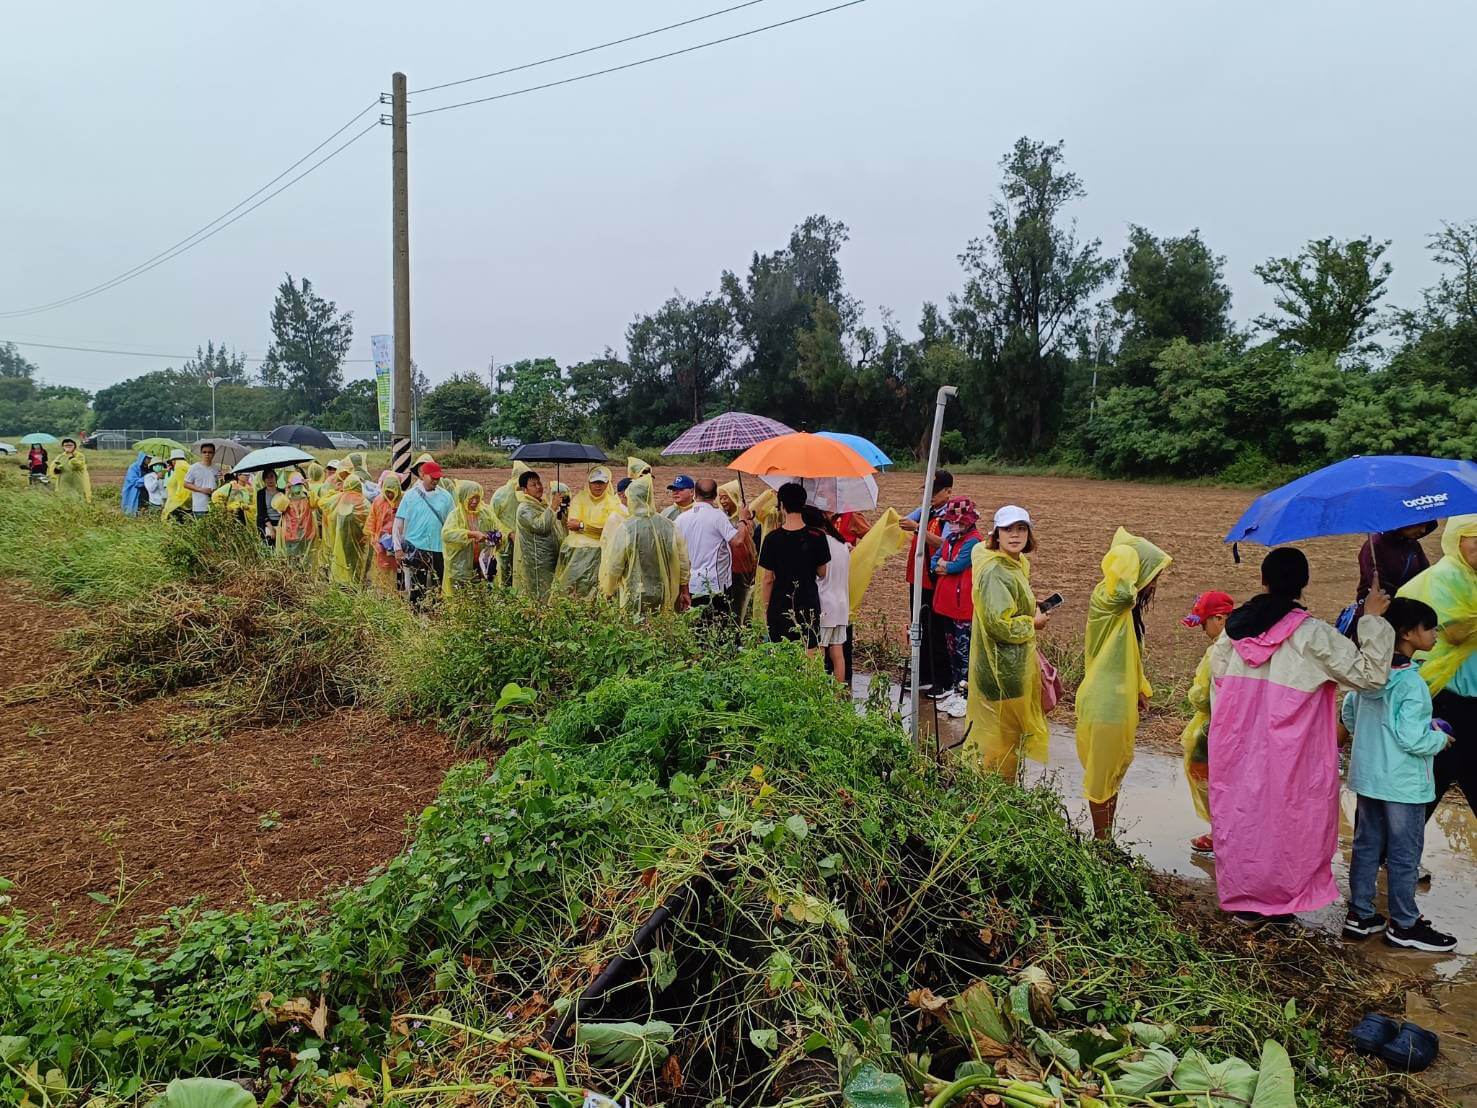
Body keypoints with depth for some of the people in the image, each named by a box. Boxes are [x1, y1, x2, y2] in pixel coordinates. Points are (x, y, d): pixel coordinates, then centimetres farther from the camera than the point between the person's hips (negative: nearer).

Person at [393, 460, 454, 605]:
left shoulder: (445, 496, 4)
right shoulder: (410, 495, 0)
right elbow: (399, 523, 0)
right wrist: (398, 548, -4)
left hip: (438, 548, 2)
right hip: (415, 548, -2)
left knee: (438, 586, 6)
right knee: (417, 587, 3)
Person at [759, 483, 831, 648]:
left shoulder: (772, 538, -10)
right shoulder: (817, 537, -7)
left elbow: (768, 579, -5)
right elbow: (822, 573, 3)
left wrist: (766, 608, 5)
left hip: (780, 607, -1)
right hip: (809, 606, 1)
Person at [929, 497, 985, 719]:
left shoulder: (973, 541, -13)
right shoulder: (950, 539, 13)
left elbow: (958, 565, -20)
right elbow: (933, 561, 9)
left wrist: (943, 565, -3)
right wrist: (939, 566, -10)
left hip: (963, 605, -9)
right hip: (946, 602, 9)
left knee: (963, 650, -4)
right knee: (951, 648, 16)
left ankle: (965, 695, 1)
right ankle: (954, 690, 25)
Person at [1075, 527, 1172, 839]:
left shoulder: (1128, 607, 8)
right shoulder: (1107, 598, -21)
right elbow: (1124, 591, -46)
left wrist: (1139, 689, 22)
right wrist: (1127, 548, -29)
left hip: (1119, 701, 10)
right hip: (1105, 704, -10)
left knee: (1113, 772, 20)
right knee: (1102, 777, 5)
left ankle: (1105, 839, 33)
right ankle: (1101, 842, 19)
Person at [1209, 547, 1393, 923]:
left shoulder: (1234, 628, 1)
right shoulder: (1312, 634, -13)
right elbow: (1368, 673, -11)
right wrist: (1372, 619, -5)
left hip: (1235, 748, 4)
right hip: (1287, 754, -4)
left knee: (1239, 813, 14)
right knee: (1285, 820, 11)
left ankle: (1241, 900, 25)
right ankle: (1280, 899, 22)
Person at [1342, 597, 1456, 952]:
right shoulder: (1410, 683, -22)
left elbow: (1349, 715, 11)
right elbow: (1412, 738, -23)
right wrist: (1440, 739, -5)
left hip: (1366, 776, 7)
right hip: (1403, 783, -7)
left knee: (1366, 847, 15)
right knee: (1404, 855, 7)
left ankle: (1360, 915, 24)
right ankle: (1404, 926, 19)